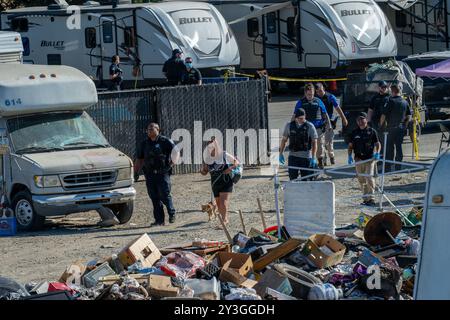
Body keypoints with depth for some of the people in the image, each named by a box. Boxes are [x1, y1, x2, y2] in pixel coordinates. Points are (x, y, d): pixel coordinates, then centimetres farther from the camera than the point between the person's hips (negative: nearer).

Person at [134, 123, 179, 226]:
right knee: (154, 198, 4)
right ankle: (159, 220, 8)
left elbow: (175, 151, 1)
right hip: (149, 174, 5)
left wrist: (173, 161, -14)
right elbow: (139, 159, 18)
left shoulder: (165, 141, 0)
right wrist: (135, 172, 11)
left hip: (163, 173, -5)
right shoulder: (144, 143, 14)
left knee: (165, 195, -8)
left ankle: (171, 214, 16)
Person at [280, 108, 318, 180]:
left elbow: (314, 142, -4)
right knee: (292, 178, -3)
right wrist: (281, 154, 9)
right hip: (293, 156, 2)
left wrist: (313, 158, -11)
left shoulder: (310, 126, -3)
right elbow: (284, 140, 13)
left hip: (306, 157, -2)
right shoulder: (289, 126, 4)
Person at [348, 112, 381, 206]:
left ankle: (371, 197, -13)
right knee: (361, 180, 7)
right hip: (359, 159, 4)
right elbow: (350, 146, 14)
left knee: (369, 177, -16)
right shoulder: (354, 132, 9)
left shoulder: (371, 131, 2)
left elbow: (378, 144, 6)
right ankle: (365, 198, 16)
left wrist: (377, 153, -11)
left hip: (370, 158, -4)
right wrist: (350, 156, 1)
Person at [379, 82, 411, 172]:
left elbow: (383, 115, -13)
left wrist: (381, 124, 1)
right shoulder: (405, 102, 6)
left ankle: (388, 167, 1)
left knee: (389, 148, 1)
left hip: (391, 128, -5)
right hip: (401, 128, 5)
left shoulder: (391, 101, -12)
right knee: (399, 147, 10)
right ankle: (398, 167, 11)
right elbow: (409, 116, 11)